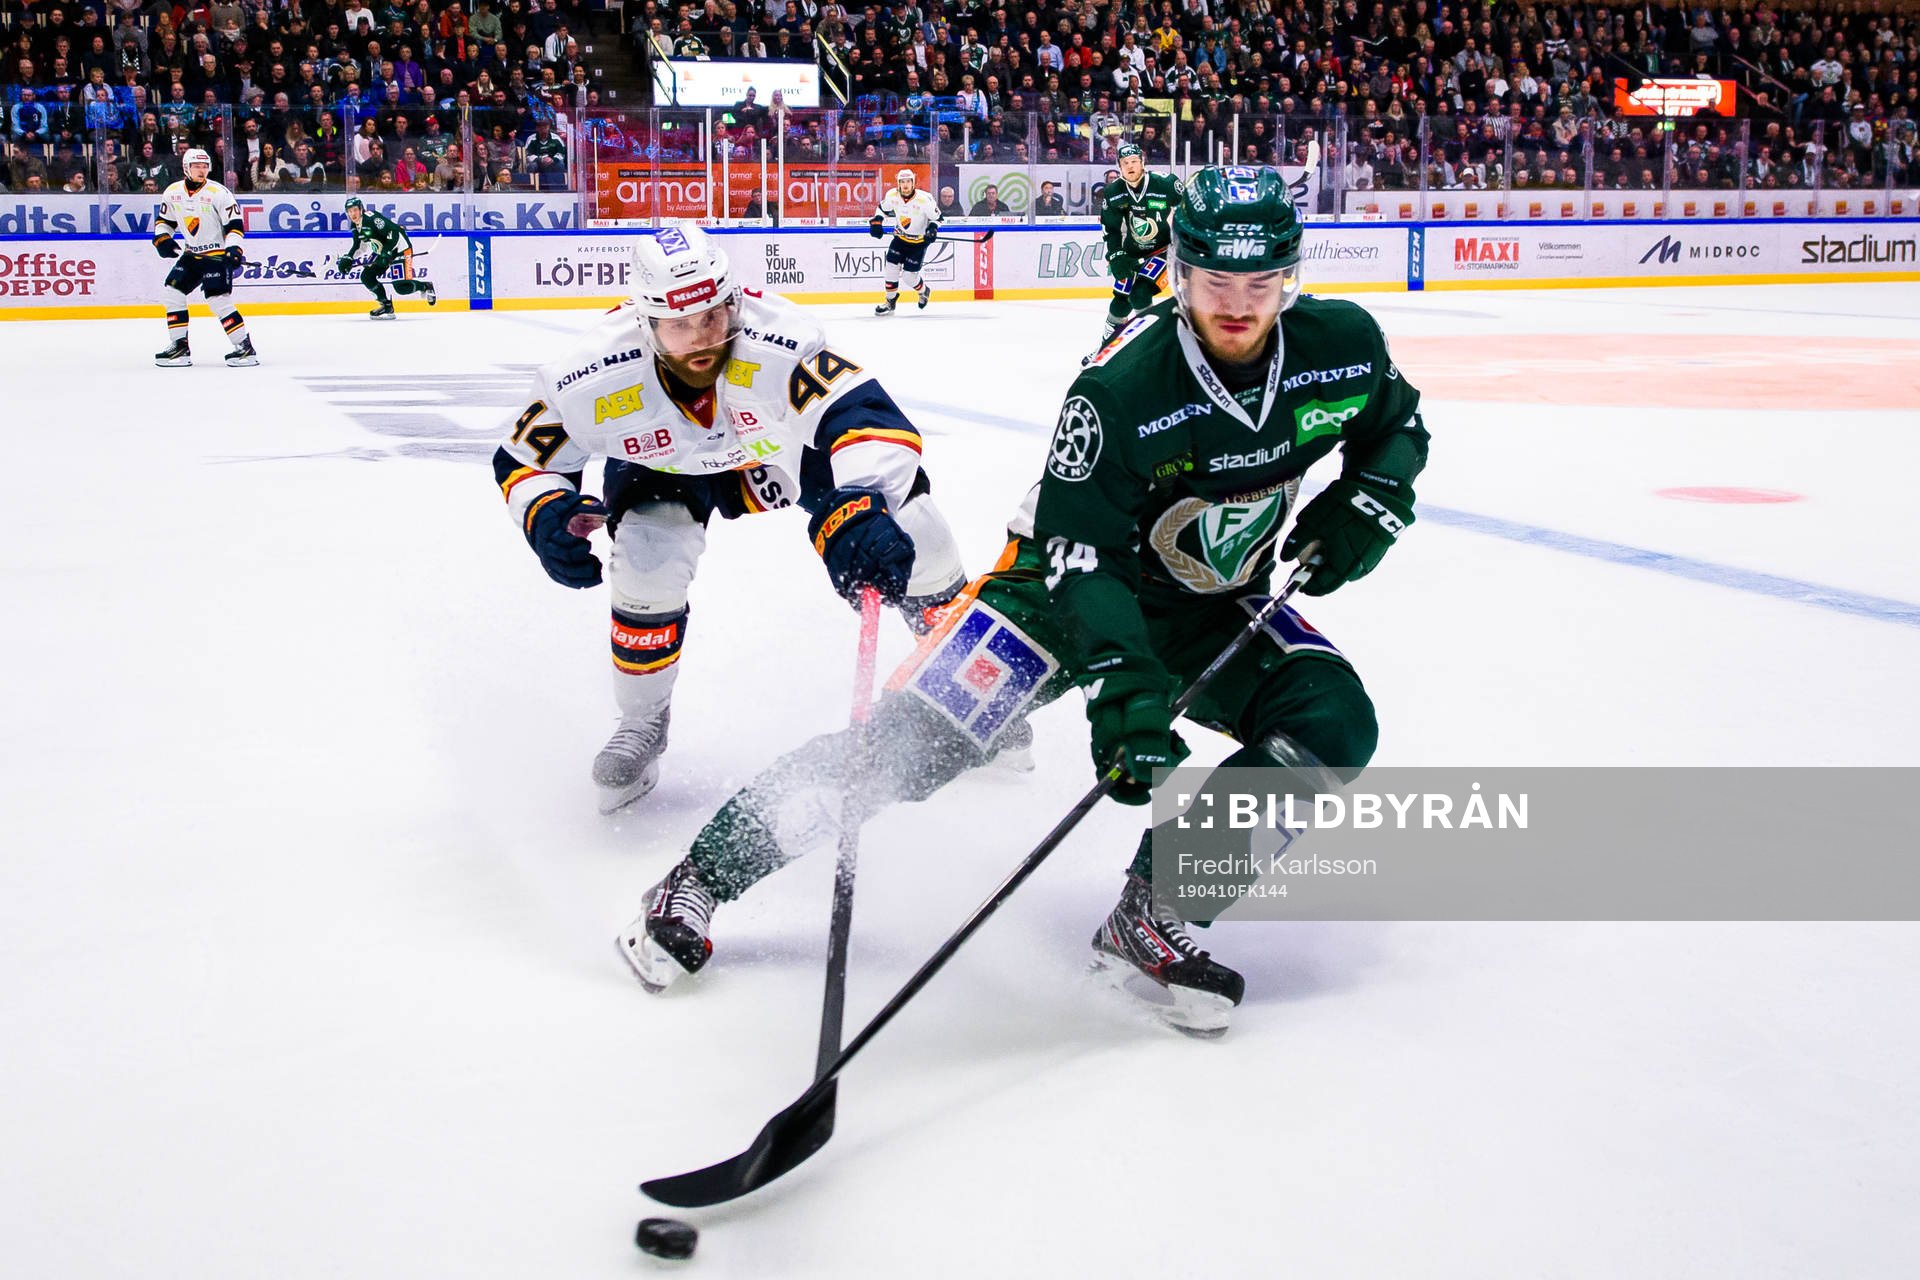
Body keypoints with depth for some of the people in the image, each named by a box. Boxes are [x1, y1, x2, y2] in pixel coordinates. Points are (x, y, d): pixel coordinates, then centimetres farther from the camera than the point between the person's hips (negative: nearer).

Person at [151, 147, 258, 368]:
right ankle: (179, 346, 9)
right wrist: (162, 239, -2)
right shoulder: (172, 192, 3)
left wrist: (233, 250, -27)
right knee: (171, 292, 1)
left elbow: (234, 224, -14)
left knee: (218, 300, -18)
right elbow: (164, 219, 17)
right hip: (191, 254, 7)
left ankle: (245, 347, -12)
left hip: (217, 254, -7)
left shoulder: (219, 193, -14)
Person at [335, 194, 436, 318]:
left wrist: (387, 253, -32)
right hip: (384, 253, 10)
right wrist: (347, 258, 5)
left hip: (399, 247, -10)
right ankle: (387, 306, 8)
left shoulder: (372, 217, -22)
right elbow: (357, 246, 21)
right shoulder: (356, 226, 7)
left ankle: (426, 286, 9)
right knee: (366, 276, 0)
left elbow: (394, 231, -28)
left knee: (401, 286, -20)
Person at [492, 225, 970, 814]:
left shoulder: (778, 341, -44)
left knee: (910, 535, -10)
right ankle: (642, 721, 7)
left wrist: (858, 510, -70)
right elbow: (525, 457, -18)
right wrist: (545, 514, -40)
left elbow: (868, 416, -53)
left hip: (783, 439, 0)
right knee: (647, 560, -22)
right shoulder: (597, 380, -34)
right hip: (666, 462, 1)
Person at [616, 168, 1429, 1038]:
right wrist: (1125, 691, -40)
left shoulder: (1343, 346, -14)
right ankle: (701, 881, -4)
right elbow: (1084, 557, -28)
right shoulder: (1121, 387, -28)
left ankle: (1150, 918, -7)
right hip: (1077, 576, -4)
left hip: (1217, 606, 5)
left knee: (1334, 729, -18)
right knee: (919, 734, -18)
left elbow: (1399, 426, 8)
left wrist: (1370, 500, -13)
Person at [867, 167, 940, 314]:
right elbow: (883, 208, 9)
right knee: (891, 267, -4)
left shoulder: (924, 199, -25)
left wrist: (932, 229, -29)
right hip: (900, 237, 4)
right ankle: (890, 300, 13)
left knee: (909, 276, -6)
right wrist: (876, 221, -6)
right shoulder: (892, 196, -12)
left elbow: (936, 216, -12)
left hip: (919, 241, -4)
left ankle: (924, 291, 27)